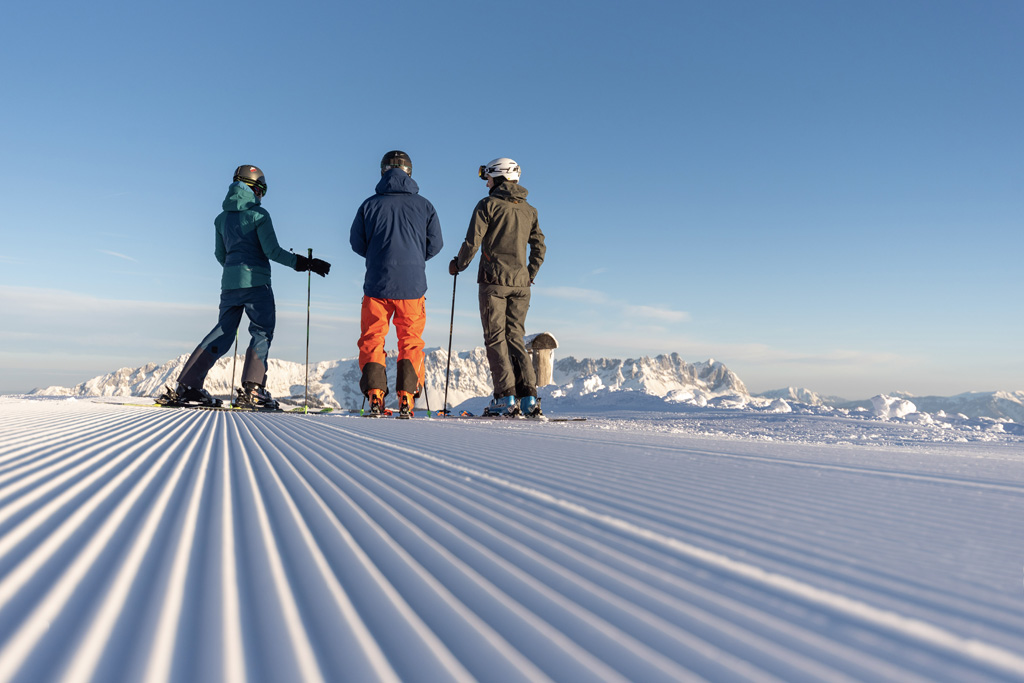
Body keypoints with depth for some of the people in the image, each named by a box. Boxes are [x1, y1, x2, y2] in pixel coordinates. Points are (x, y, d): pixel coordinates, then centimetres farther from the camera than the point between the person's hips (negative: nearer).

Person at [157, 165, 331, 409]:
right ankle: (251, 390, -12)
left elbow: (220, 255, 20)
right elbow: (272, 251, -13)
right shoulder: (258, 214, -6)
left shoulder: (222, 217, 14)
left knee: (223, 331, 12)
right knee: (262, 332, -1)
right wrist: (305, 263, -11)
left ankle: (186, 386, 9)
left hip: (229, 281, 7)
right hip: (256, 281, -7)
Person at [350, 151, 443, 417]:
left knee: (372, 339, 10)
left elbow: (357, 242, 5)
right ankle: (406, 397, 3)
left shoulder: (370, 204, 1)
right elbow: (435, 244, 5)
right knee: (411, 342, 9)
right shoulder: (423, 205, 3)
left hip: (377, 283, 0)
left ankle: (375, 394, 1)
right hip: (413, 285, 1)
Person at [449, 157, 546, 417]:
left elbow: (473, 242, -7)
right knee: (516, 337, 8)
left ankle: (506, 397, -7)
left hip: (494, 280, -5)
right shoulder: (529, 210, 14)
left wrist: (458, 265, 9)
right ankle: (529, 397, 0)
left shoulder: (488, 204, -3)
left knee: (495, 338, -2)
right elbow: (539, 248, 14)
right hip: (520, 283, 5)